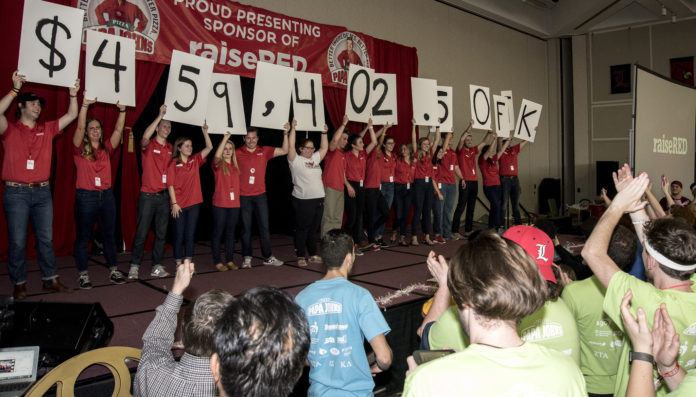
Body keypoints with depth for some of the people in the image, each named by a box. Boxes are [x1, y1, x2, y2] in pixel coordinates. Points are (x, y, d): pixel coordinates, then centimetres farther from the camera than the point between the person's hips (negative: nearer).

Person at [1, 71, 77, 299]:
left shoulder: (47, 130, 12)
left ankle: (50, 280, 16)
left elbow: (71, 116, 12)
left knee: (46, 238, 8)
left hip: (42, 192, 4)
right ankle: (19, 283, 11)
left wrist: (73, 94, 3)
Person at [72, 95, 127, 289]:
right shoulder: (80, 150, -1)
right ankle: (83, 274, 10)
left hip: (106, 196, 4)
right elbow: (79, 128, -14)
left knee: (109, 235, 10)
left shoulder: (107, 149, 9)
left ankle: (113, 271, 17)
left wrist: (122, 111, -9)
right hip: (86, 196, -4)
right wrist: (85, 105, -21)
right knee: (83, 237, 3)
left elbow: (118, 130, 1)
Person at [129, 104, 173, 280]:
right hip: (148, 195, -5)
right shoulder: (149, 145, -3)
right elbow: (145, 136, -27)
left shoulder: (170, 148, 12)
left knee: (161, 233, 7)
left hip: (164, 196, 5)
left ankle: (157, 266, 15)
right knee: (142, 232, -2)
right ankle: (134, 266, 7)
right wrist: (160, 115, -26)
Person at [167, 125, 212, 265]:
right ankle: (179, 264, 11)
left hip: (194, 203, 4)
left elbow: (209, 147, 2)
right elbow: (170, 185, -7)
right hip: (179, 205, -4)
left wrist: (204, 132, -8)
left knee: (190, 235, 8)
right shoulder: (173, 163, -4)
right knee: (179, 235, 3)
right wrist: (174, 203, -12)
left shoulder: (195, 160, 8)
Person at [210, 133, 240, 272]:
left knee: (231, 233, 10)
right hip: (220, 203, -5)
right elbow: (217, 156, -25)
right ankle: (217, 262, 7)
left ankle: (230, 260, 18)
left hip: (234, 204, 5)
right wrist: (225, 138, -27)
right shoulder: (218, 164, -2)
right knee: (218, 232, 1)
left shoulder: (235, 165, 13)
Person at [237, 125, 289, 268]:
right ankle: (247, 258, 16)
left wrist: (285, 134, -7)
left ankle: (268, 257, 13)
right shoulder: (237, 153, -2)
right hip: (244, 197, -2)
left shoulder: (264, 151, 5)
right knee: (246, 228, 5)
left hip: (260, 195, 2)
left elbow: (284, 151, 3)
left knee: (264, 227, 5)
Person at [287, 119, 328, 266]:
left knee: (314, 228, 12)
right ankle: (300, 256, 7)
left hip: (318, 199, 6)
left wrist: (324, 132, 16)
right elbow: (291, 146, -14)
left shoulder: (315, 159, 17)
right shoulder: (296, 160, -2)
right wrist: (293, 128, -15)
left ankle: (313, 254, 20)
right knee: (302, 229, -1)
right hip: (303, 200, -6)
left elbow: (325, 147, 22)